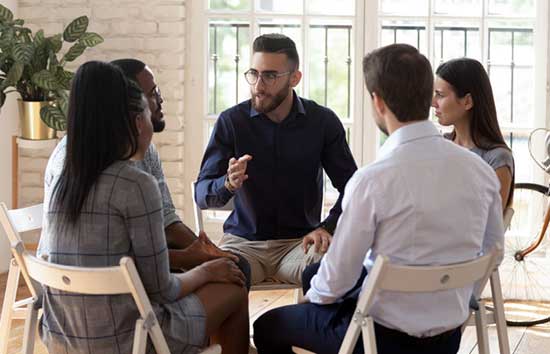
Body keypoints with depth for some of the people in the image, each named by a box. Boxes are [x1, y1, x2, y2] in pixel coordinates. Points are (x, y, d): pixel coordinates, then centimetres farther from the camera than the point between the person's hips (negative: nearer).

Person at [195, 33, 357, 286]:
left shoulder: (322, 121, 0)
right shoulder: (231, 121, -2)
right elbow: (202, 194, -6)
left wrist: (327, 227, -14)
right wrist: (228, 184, -29)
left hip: (301, 240, 1)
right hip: (243, 239, -1)